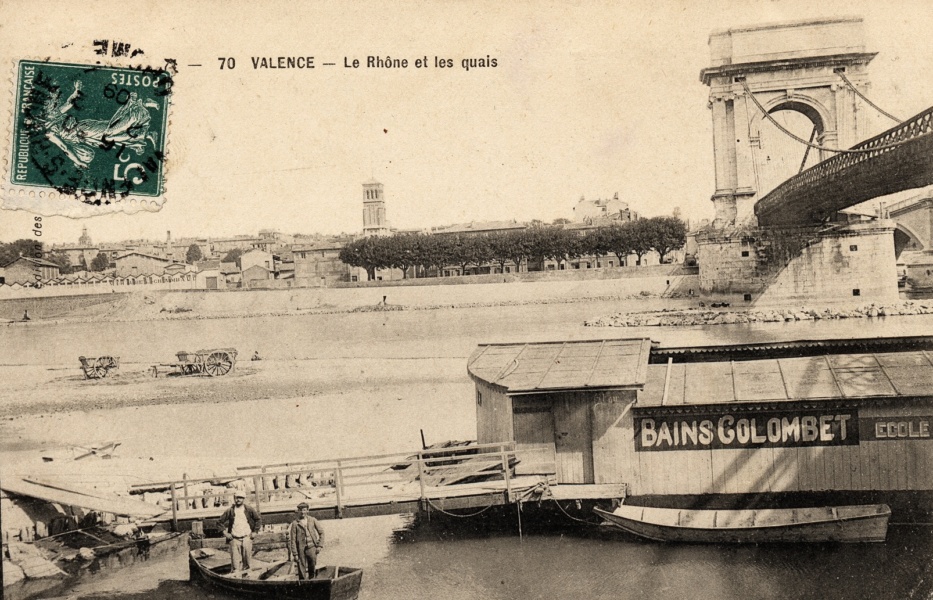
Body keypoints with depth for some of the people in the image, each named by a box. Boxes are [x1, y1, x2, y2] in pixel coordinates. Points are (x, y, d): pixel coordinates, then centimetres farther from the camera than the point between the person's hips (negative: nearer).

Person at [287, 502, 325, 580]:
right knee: (302, 571, -3)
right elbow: (292, 540, 0)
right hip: (301, 549, -1)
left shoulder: (312, 520, 7)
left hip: (312, 547, 1)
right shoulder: (295, 523, 0)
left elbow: (321, 532, 12)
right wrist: (295, 554, -4)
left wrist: (320, 545, 2)